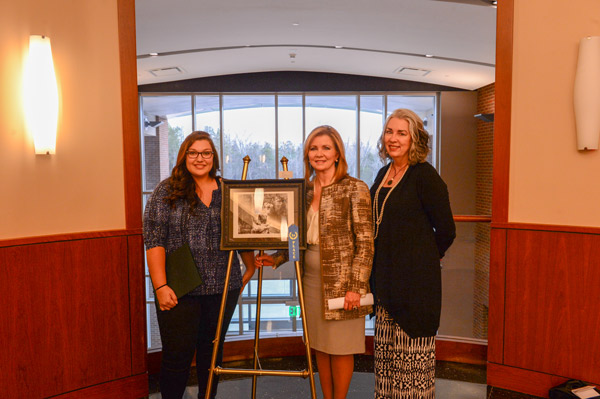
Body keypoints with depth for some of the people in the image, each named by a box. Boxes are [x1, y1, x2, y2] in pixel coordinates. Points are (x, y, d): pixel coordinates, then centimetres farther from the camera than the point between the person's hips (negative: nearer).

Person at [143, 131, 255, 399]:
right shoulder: (166, 191, -2)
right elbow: (153, 241, -7)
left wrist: (251, 268, 14)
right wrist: (160, 286, -13)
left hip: (223, 287, 3)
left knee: (213, 348, 15)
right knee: (178, 354, 5)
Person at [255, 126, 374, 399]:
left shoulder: (355, 189, -8)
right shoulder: (305, 190, 9)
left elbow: (365, 243, -11)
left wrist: (356, 286, -15)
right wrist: (276, 259, 3)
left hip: (342, 281, -5)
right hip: (311, 279, 6)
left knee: (340, 347, 7)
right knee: (320, 345, 15)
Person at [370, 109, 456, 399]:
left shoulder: (425, 176, -13)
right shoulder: (385, 173, 10)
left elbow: (446, 231, -9)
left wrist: (424, 258, 4)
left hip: (415, 277, -7)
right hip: (386, 275, 8)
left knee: (412, 350, 4)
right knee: (387, 348, 17)